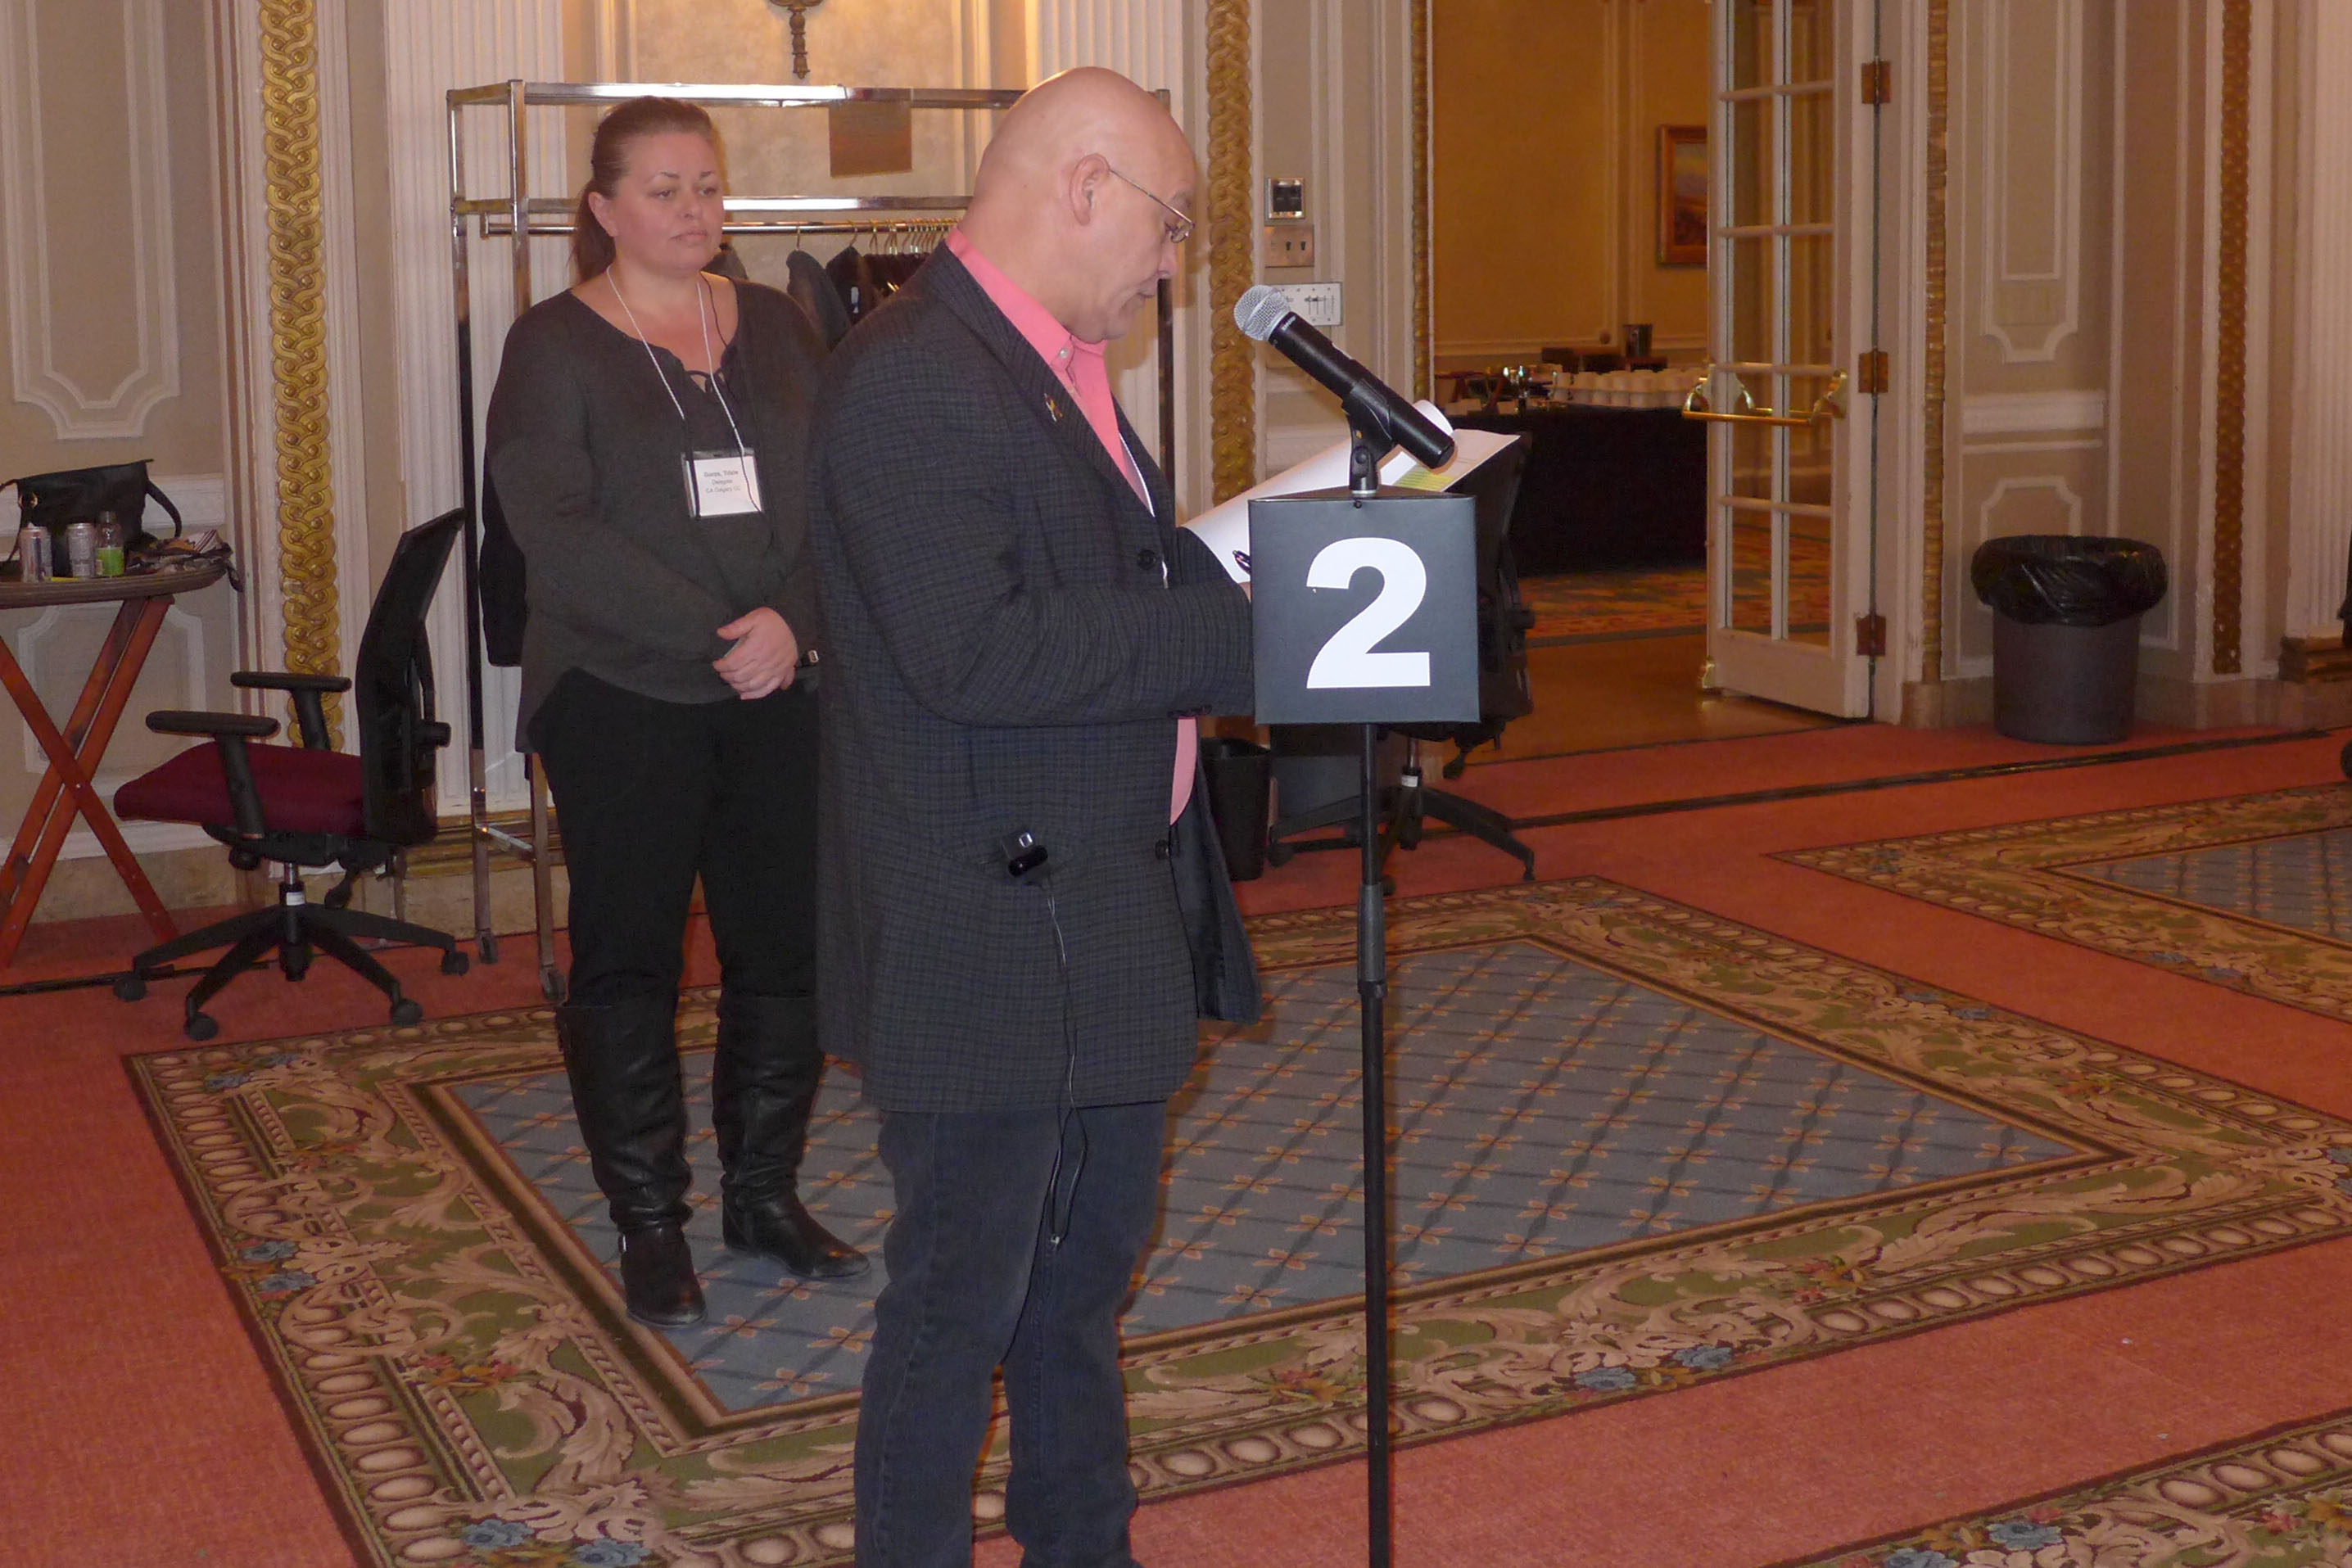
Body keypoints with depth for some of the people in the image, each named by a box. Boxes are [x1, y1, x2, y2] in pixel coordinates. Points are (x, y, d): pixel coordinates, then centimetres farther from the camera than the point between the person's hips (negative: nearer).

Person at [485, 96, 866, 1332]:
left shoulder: (775, 328, 11)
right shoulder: (555, 345, -1)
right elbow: (557, 532, -13)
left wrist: (792, 620, -14)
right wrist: (713, 637, -18)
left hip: (780, 692, 4)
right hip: (623, 697, -4)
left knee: (786, 945, 6)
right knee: (628, 959, 2)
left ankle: (764, 1193, 22)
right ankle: (649, 1222, 15)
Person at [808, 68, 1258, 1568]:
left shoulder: (1057, 365, 13)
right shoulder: (909, 378, -20)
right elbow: (971, 654, -28)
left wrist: (1253, 574, 2)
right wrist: (1235, 628, -26)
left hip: (1116, 919, 10)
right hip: (992, 937, -10)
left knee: (1091, 1262, 23)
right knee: (965, 1292, 4)